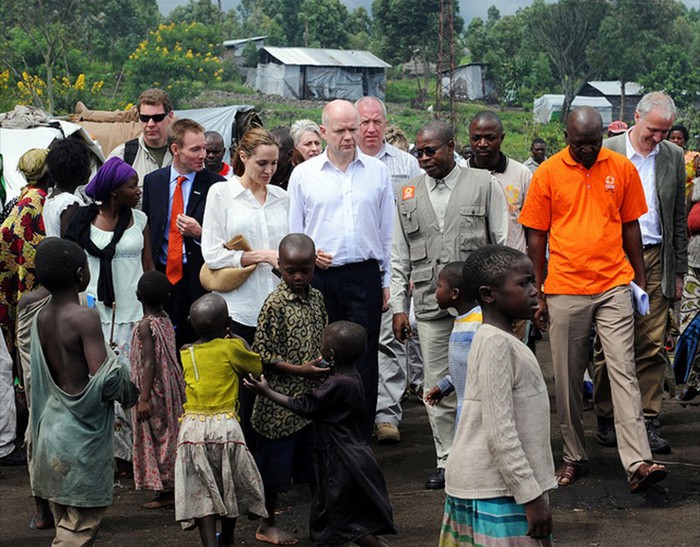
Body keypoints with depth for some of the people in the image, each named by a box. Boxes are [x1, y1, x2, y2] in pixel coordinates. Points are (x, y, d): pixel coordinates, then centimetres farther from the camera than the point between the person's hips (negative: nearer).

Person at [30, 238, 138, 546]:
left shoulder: (42, 318, 5)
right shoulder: (85, 317, -18)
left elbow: (48, 375, 11)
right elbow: (104, 378, -24)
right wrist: (129, 391, -5)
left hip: (52, 423, 8)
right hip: (83, 431, -8)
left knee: (65, 516, 16)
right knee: (82, 521, 0)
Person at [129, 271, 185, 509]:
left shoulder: (145, 325, -18)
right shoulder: (166, 320, 4)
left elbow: (150, 363, -22)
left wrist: (144, 398, -22)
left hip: (154, 389, -8)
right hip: (170, 387, 8)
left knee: (155, 438, 0)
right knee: (168, 436, 14)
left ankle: (165, 492, 5)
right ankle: (170, 487, 21)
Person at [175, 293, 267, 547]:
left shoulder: (185, 353, 6)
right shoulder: (233, 347, -4)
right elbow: (257, 367, 12)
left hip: (192, 428, 2)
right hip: (225, 426, -2)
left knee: (202, 494, 2)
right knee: (230, 486, 20)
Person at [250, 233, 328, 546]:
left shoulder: (316, 298, 6)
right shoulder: (275, 304, -14)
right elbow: (261, 353, -15)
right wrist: (299, 370, -19)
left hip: (314, 396, 6)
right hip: (282, 398, -6)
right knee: (276, 464, 5)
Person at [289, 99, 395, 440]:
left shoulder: (378, 172, 8)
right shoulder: (303, 174, 6)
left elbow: (388, 232, 11)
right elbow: (294, 233, 11)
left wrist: (387, 282, 8)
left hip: (365, 275, 0)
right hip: (319, 277, 0)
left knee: (364, 360, 0)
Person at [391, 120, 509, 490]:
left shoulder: (484, 184, 3)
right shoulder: (409, 194, 13)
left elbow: (505, 244, 4)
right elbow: (399, 257, 15)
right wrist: (398, 306, 9)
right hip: (431, 306, 3)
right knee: (437, 388, 5)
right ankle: (448, 460, 15)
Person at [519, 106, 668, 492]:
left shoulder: (622, 168, 3)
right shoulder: (547, 173, -1)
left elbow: (630, 226, 11)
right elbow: (536, 238, 3)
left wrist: (640, 279, 12)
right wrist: (538, 294, 3)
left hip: (613, 286, 0)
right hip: (565, 290, 0)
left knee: (623, 372, -7)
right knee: (567, 379, 7)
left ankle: (637, 463, -12)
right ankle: (574, 456, 20)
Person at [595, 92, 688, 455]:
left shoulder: (674, 157, 9)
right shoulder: (606, 152, -2)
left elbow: (679, 218, 13)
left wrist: (679, 270, 11)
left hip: (656, 259, 3)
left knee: (652, 345, 0)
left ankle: (646, 422, 7)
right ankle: (606, 419, 14)